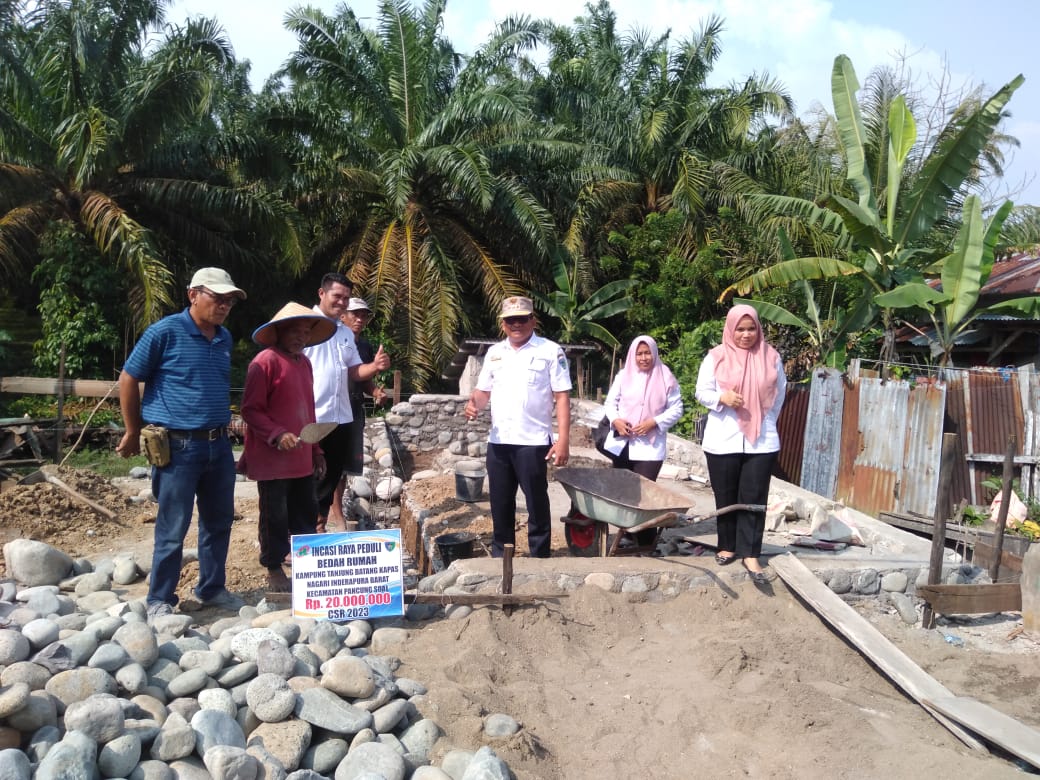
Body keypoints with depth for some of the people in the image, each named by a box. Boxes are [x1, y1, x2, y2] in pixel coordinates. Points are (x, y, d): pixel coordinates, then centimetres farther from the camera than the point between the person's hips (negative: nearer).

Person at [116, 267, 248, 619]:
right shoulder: (165, 332, -10)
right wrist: (134, 433, 4)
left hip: (219, 445, 7)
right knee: (172, 528, 2)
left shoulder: (224, 338, 8)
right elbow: (128, 380, -3)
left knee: (219, 521, 15)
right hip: (177, 447, -6)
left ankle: (212, 588, 31)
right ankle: (160, 600, 17)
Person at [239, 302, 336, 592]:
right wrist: (277, 435, -24)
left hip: (302, 458, 7)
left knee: (305, 513, 13)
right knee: (275, 516, 4)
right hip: (272, 458, -7)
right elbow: (250, 410, -13)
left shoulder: (304, 362, 12)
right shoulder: (265, 362, -11)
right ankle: (274, 571, 18)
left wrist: (316, 451, 18)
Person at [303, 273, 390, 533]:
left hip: (341, 416, 7)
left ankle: (318, 524, 25)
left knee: (331, 475, 13)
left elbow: (354, 372, 16)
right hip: (311, 417, -7)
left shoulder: (347, 333, 16)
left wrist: (375, 366, -5)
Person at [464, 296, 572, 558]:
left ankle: (539, 558, 15)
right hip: (498, 441, 5)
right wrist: (474, 403, -7)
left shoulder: (550, 351, -4)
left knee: (537, 504, 4)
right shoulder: (494, 353, 11)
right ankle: (500, 556, 27)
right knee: (500, 504, 14)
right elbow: (484, 390, 18)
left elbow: (562, 397, -7)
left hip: (533, 442, -5)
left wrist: (563, 439, -14)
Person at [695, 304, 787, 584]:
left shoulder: (771, 357, 3)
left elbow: (779, 393, 12)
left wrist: (766, 420, 5)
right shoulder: (716, 357, -3)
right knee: (726, 498, 9)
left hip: (762, 441, 1)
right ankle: (727, 547, 23)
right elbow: (702, 392, -2)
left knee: (754, 498, -1)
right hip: (723, 440, -1)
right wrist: (723, 397, -21)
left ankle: (750, 555, 4)